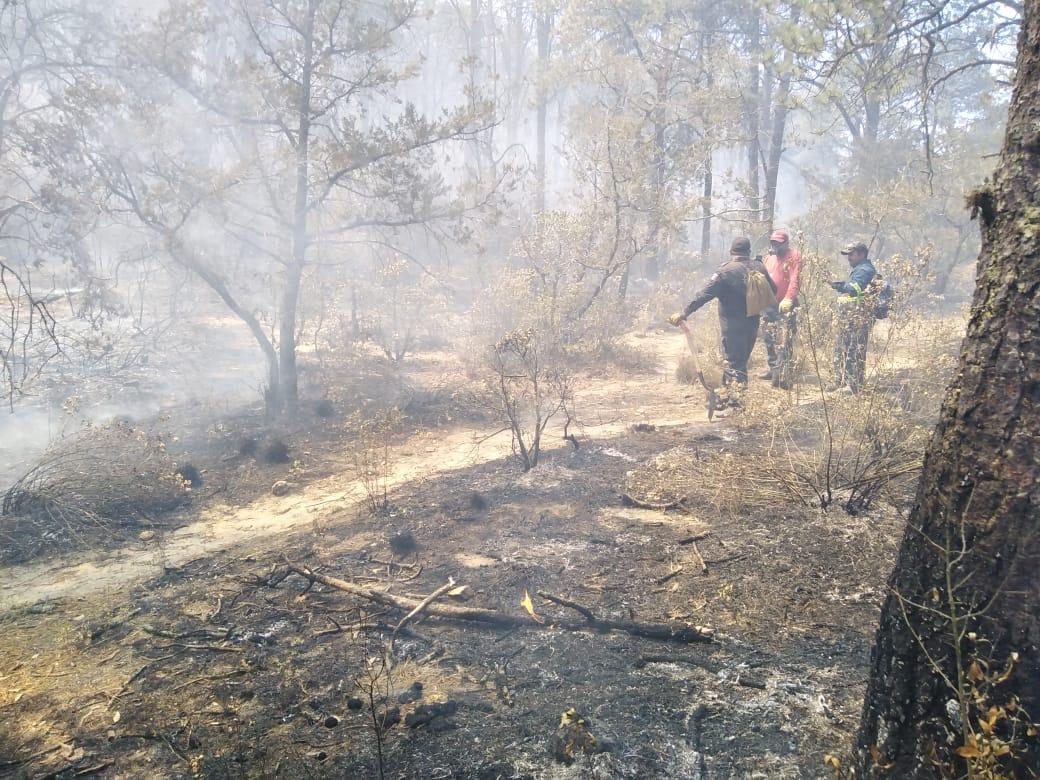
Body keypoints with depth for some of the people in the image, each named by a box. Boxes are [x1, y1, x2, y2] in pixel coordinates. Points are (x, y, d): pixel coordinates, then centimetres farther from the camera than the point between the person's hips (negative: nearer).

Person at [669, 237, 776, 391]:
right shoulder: (759, 267, 2)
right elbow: (772, 291, 14)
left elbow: (704, 294, -20)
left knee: (733, 362, -2)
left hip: (733, 326, -6)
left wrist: (684, 313, -19)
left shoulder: (726, 271, -15)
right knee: (743, 360, 17)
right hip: (753, 324, 6)